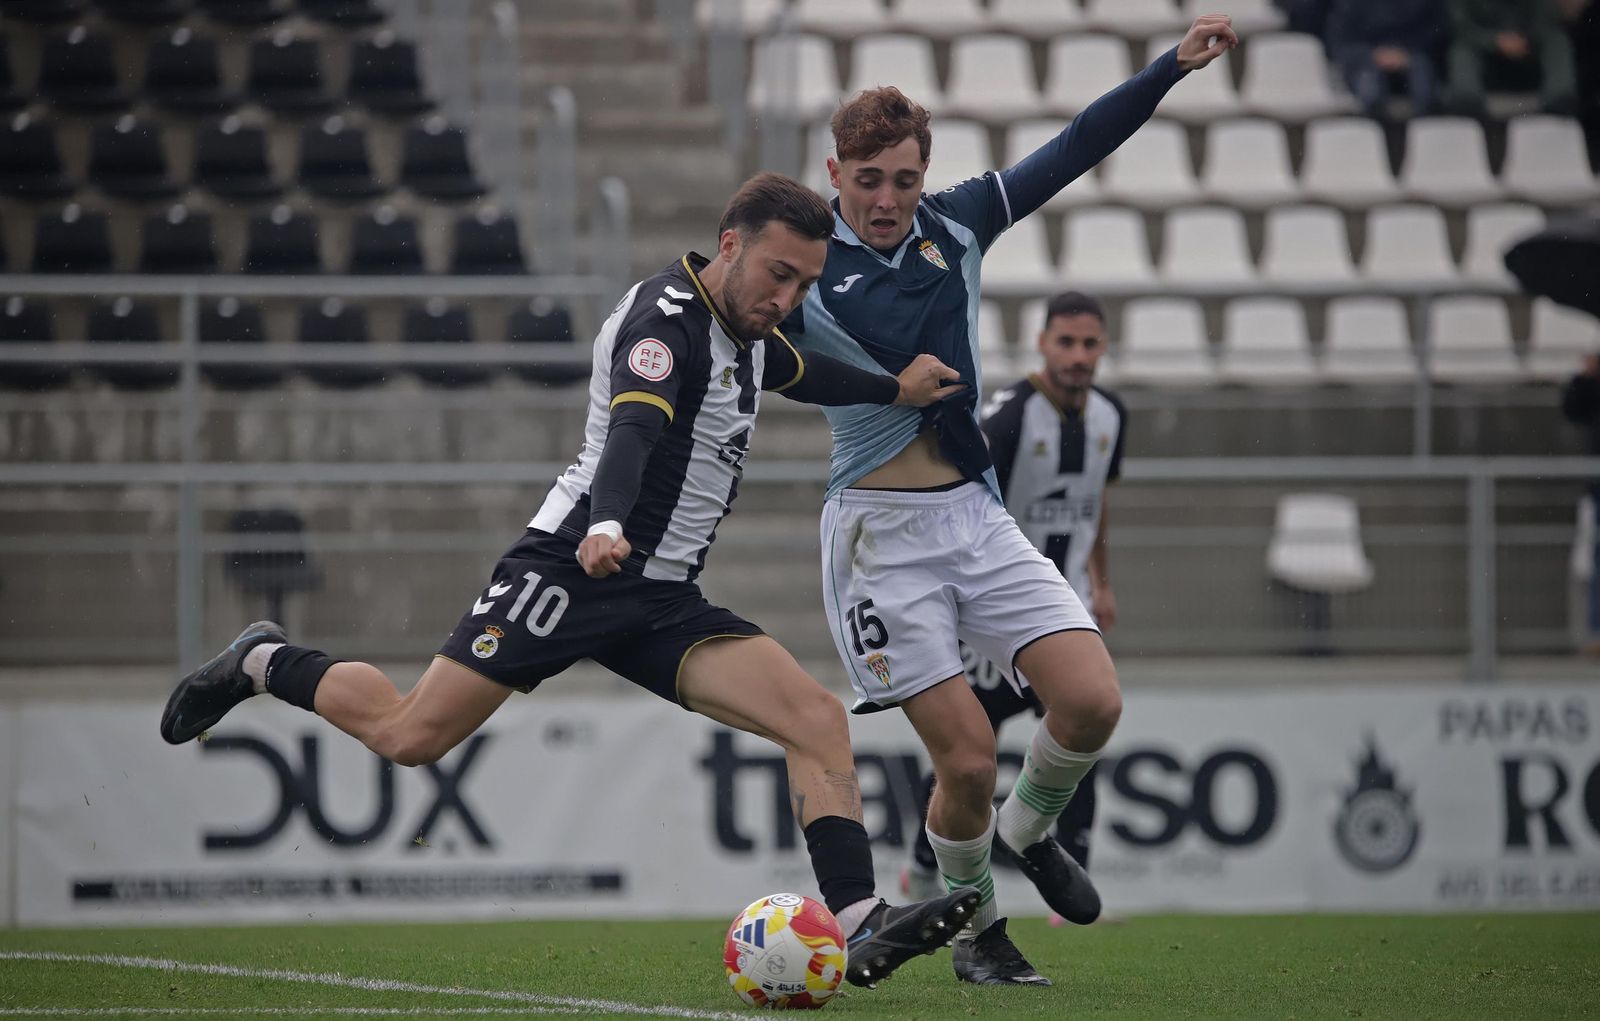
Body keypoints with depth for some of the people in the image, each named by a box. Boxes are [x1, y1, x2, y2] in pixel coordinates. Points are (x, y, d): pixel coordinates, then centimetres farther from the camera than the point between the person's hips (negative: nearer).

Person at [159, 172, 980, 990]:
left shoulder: (748, 334, 14)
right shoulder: (665, 319, -15)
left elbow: (801, 371, 42)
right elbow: (633, 426, -36)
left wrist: (896, 390, 41)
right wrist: (607, 526, -52)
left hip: (665, 601, 8)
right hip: (573, 573, -8)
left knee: (818, 721, -12)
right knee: (409, 735, -8)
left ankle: (862, 927, -21)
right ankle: (264, 664, 19)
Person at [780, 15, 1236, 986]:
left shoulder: (956, 223, 5)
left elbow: (1076, 150, 7)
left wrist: (1175, 65, 2)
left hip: (975, 513, 5)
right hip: (882, 532, -5)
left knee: (1093, 699, -10)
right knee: (967, 758, -8)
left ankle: (1029, 832, 21)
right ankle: (974, 927, 18)